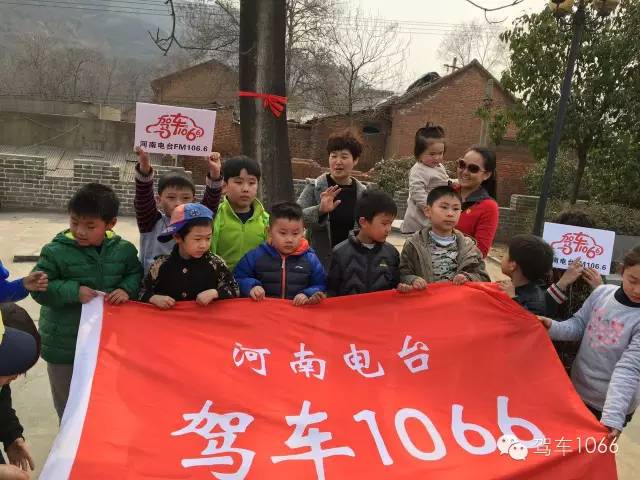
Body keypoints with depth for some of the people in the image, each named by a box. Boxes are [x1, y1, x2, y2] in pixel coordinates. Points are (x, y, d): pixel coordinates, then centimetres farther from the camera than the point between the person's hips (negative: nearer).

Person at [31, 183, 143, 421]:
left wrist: (127, 289, -14)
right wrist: (74, 291, -26)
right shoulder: (56, 251, -15)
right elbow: (39, 288, -13)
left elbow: (136, 274, 7)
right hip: (64, 343, -2)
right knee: (68, 405, 18)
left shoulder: (124, 249, -6)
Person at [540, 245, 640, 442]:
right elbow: (578, 325, 2)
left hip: (609, 405, -4)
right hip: (577, 390, 4)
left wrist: (613, 416, -33)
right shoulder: (602, 293, -7)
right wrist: (552, 327, -20)